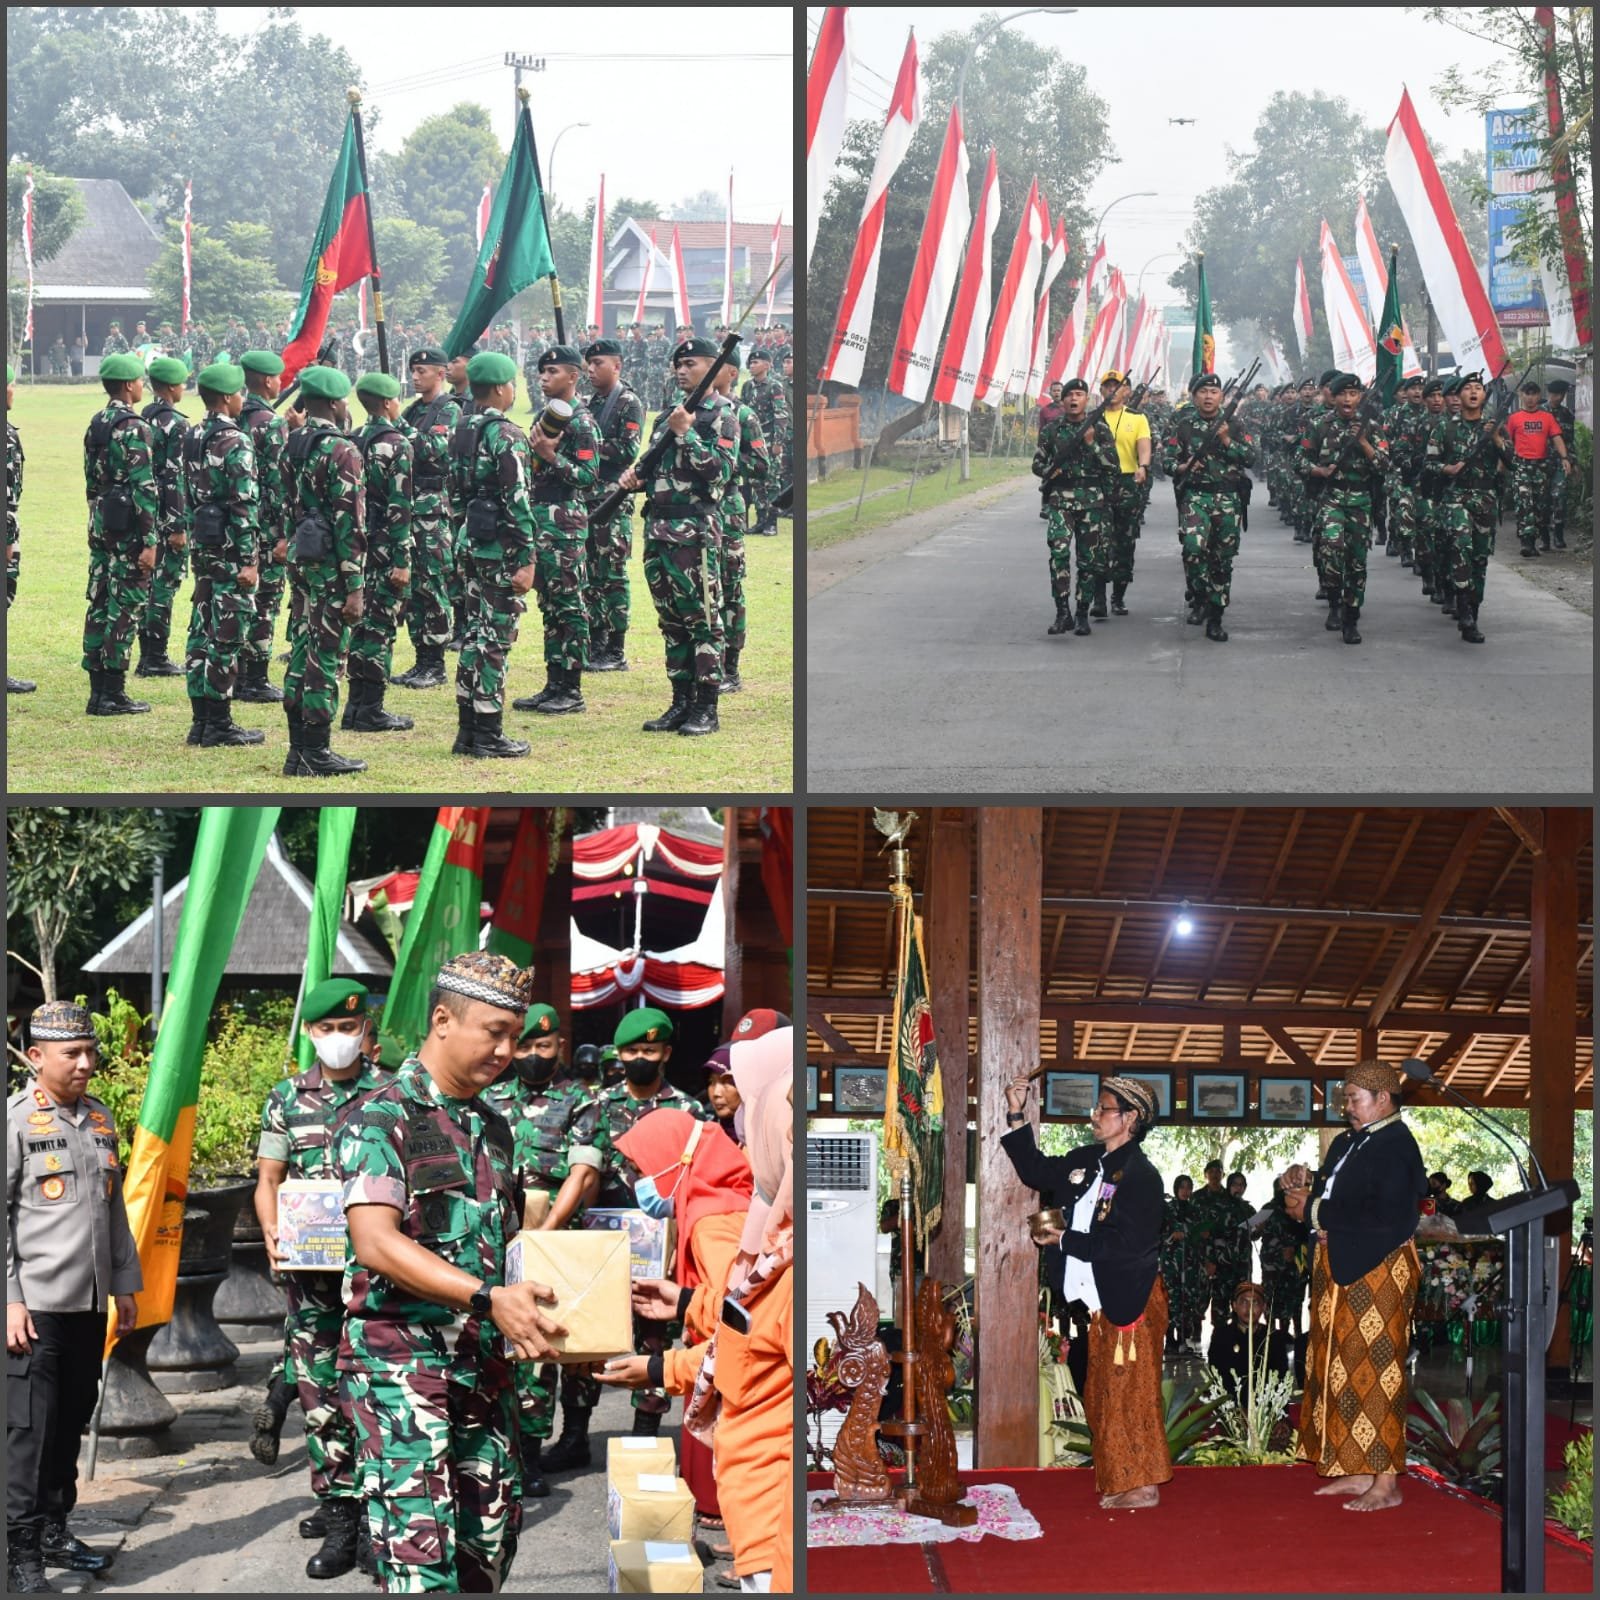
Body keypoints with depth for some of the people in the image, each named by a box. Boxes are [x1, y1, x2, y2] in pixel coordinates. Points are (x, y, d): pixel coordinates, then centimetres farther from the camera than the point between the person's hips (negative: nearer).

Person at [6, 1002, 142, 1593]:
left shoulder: (100, 1119, 14)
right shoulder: (15, 1120, -7)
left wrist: (125, 1283, 18)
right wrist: (10, 1300, -15)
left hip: (91, 1304, 7)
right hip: (35, 1305, -6)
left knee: (71, 1423, 13)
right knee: (28, 1431, -6)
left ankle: (54, 1532, 24)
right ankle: (21, 1555, -2)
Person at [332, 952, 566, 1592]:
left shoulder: (493, 1130, 16)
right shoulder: (381, 1119, -9)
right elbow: (375, 1243, -21)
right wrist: (489, 1298, -30)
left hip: (482, 1364, 8)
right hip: (400, 1362, -8)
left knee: (491, 1538, 9)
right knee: (422, 1553, -13)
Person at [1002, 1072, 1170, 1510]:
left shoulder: (1140, 1175, -17)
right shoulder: (1086, 1162, 8)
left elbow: (1124, 1244, -23)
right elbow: (1036, 1170, 22)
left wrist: (1064, 1240, -15)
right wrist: (1017, 1116, 12)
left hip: (1132, 1301, -9)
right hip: (1103, 1301, 9)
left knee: (1130, 1392, -4)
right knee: (1102, 1395, 13)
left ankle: (1142, 1485, 3)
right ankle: (1118, 1483, 21)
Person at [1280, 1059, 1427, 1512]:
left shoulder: (1396, 1147, -15)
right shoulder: (1348, 1143, 14)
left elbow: (1388, 1216, -24)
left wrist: (1314, 1211, -18)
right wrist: (1306, 1188, 1)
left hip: (1377, 1272, -9)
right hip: (1340, 1272, 9)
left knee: (1374, 1373, -6)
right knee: (1342, 1371, 11)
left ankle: (1385, 1483, -1)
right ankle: (1359, 1471, 18)